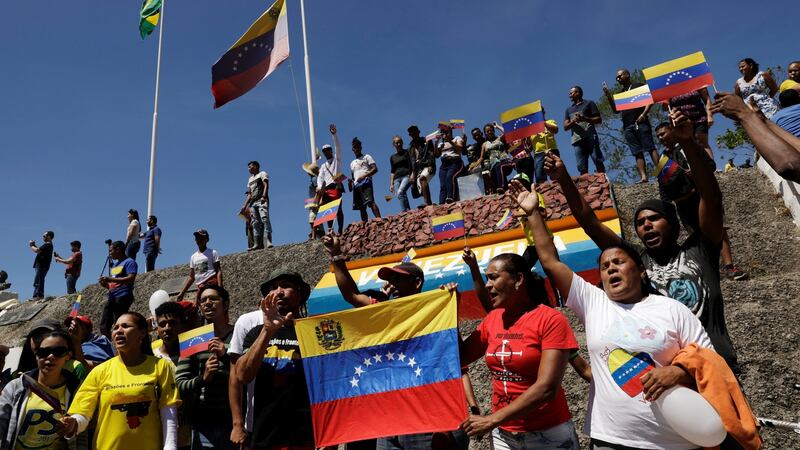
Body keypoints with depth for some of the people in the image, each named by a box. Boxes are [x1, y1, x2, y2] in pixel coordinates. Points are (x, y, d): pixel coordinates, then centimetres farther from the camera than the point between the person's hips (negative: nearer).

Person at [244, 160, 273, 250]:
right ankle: (258, 244, -7)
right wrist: (245, 206, 17)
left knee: (265, 220, -20)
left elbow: (266, 185, -7)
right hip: (253, 203, 8)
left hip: (262, 201, -7)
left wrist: (263, 196, -24)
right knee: (255, 223, -2)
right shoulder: (250, 179, 30)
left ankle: (267, 242, -31)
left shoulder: (262, 174, 10)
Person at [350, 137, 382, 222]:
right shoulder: (352, 163, 29)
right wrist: (351, 182, 7)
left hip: (365, 182, -6)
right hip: (356, 185, 7)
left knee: (370, 201, -25)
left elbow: (375, 169, -1)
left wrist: (364, 176, -15)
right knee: (361, 207, 1)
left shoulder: (366, 157, 11)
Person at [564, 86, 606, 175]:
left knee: (598, 162, -13)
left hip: (590, 137, -3)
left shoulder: (589, 103, 15)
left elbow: (599, 119, 7)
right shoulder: (568, 110, 26)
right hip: (577, 140, 3)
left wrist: (585, 119, -10)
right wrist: (573, 121, -6)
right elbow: (565, 127, 15)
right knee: (582, 167, -8)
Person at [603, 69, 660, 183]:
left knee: (650, 148, -13)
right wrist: (609, 96, 4)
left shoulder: (638, 86, 10)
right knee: (637, 152, -3)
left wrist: (644, 114, -12)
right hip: (628, 127, 5)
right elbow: (616, 110, 15)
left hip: (641, 122, -5)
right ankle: (643, 177, -11)